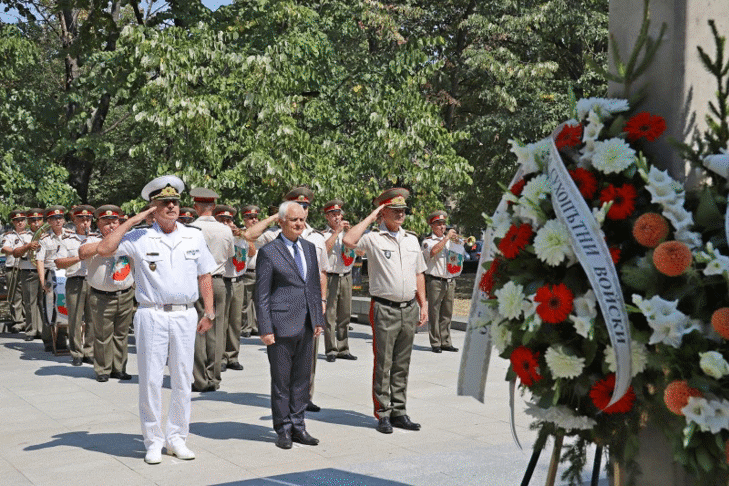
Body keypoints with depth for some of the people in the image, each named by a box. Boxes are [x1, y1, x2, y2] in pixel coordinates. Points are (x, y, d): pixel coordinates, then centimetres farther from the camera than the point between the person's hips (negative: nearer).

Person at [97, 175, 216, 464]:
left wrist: (209, 312, 8)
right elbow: (103, 249, -12)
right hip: (152, 316, -3)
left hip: (185, 315, 3)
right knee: (150, 380, 2)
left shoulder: (194, 237, 10)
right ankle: (153, 441, 14)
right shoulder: (139, 238, 0)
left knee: (183, 380, 8)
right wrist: (132, 221, -9)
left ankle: (176, 438, 21)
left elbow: (204, 276, 14)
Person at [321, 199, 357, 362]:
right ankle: (331, 350, 1)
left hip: (346, 277, 4)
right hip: (330, 277, -4)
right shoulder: (323, 234, 1)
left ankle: (343, 349, 14)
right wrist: (337, 231, -13)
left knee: (345, 315, 7)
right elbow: (325, 248, -18)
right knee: (329, 315, -5)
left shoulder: (346, 233, 14)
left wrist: (349, 231, -4)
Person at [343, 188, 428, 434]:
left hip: (409, 309, 5)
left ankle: (399, 412, 18)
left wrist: (423, 305, 13)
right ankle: (383, 413, 8)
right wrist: (371, 217, -14)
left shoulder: (411, 239, 14)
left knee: (402, 365, 10)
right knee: (383, 363, -1)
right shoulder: (373, 239, -5)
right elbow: (349, 240, -25)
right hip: (384, 309, -5)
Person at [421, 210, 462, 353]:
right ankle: (435, 343, 1)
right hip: (435, 281, -5)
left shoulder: (450, 241, 18)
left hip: (450, 281, 5)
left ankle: (446, 342, 13)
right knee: (434, 313, -3)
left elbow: (459, 254, 21)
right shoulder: (428, 241, 2)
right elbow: (433, 251, -19)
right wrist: (447, 237, -13)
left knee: (447, 313, 7)